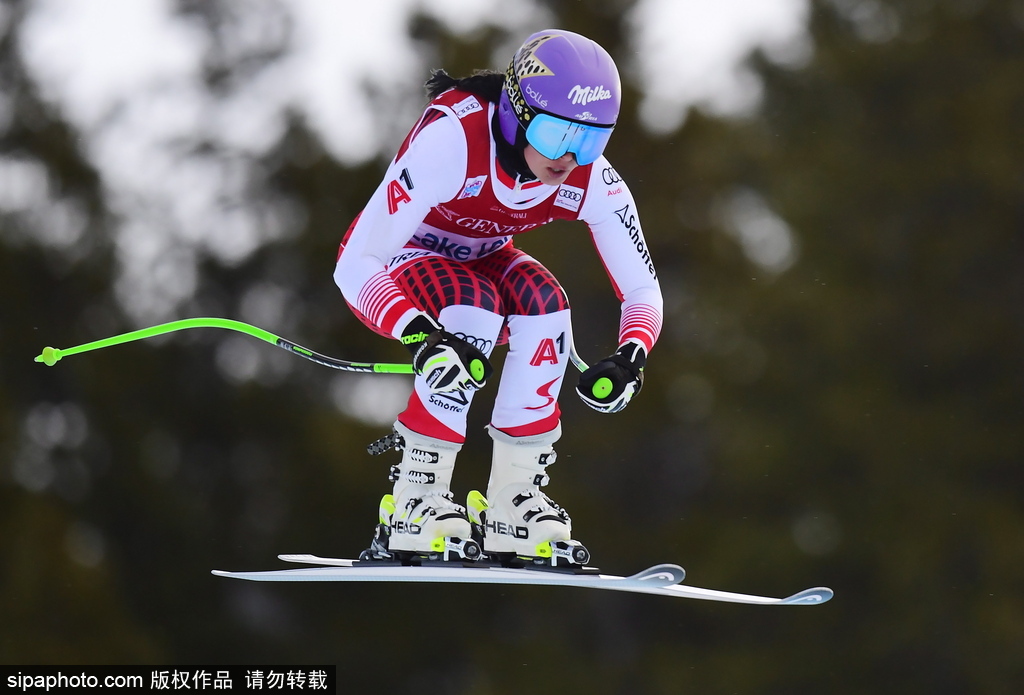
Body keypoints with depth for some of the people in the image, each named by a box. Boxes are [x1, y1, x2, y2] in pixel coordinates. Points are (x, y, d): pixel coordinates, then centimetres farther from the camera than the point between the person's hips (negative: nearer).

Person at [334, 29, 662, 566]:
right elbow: (354, 265, -39)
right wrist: (420, 337, -55)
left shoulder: (592, 181, -23)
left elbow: (642, 290, -15)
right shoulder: (451, 143, -38)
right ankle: (411, 510, -26)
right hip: (398, 259, -4)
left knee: (544, 305, -28)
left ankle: (512, 503, -17)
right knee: (475, 312, -34)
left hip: (479, 260, 4)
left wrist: (630, 359, -37)